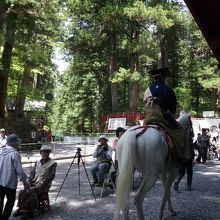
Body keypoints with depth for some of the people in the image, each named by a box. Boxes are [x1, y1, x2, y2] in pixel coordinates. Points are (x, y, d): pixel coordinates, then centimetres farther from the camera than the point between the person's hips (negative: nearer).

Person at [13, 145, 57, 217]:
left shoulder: (53, 163, -2)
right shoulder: (37, 162, 16)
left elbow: (51, 176, -9)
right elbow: (32, 173, 16)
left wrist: (41, 183, -18)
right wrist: (28, 181, -3)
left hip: (44, 186, -5)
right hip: (33, 183, 5)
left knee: (29, 191, -28)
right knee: (21, 192, -18)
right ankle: (20, 208, -5)